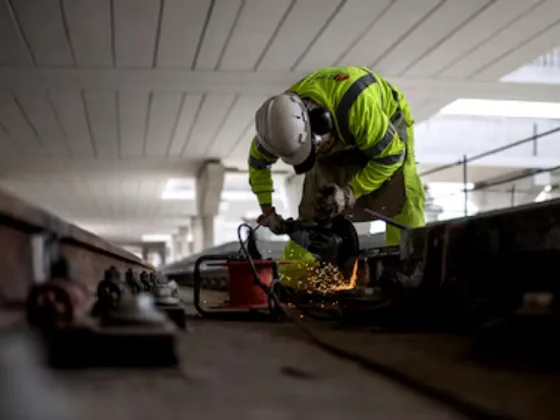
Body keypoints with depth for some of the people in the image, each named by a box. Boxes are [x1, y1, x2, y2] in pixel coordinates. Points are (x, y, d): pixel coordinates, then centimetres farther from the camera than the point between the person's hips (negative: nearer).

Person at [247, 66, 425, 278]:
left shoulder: (357, 105, -46)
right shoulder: (285, 122, -27)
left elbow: (390, 153, -33)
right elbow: (258, 161, -6)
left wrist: (352, 191, -31)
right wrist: (267, 209, -7)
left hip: (387, 122, -4)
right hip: (337, 138, 4)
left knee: (402, 197, -22)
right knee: (313, 208, -4)